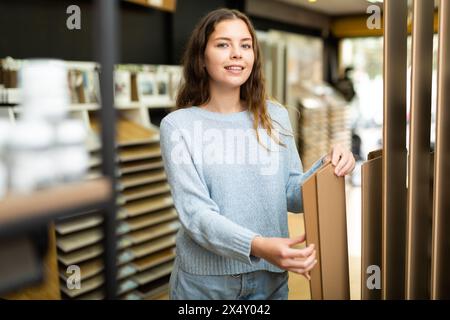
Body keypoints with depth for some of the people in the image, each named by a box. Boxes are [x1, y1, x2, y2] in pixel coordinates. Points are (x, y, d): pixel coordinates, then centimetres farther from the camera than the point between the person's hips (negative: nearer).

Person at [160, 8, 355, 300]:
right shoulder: (178, 125, -10)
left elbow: (292, 195, 6)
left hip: (270, 278, 3)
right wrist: (257, 246, -32)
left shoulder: (275, 117, 1)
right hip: (205, 282, -3)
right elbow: (195, 211, -17)